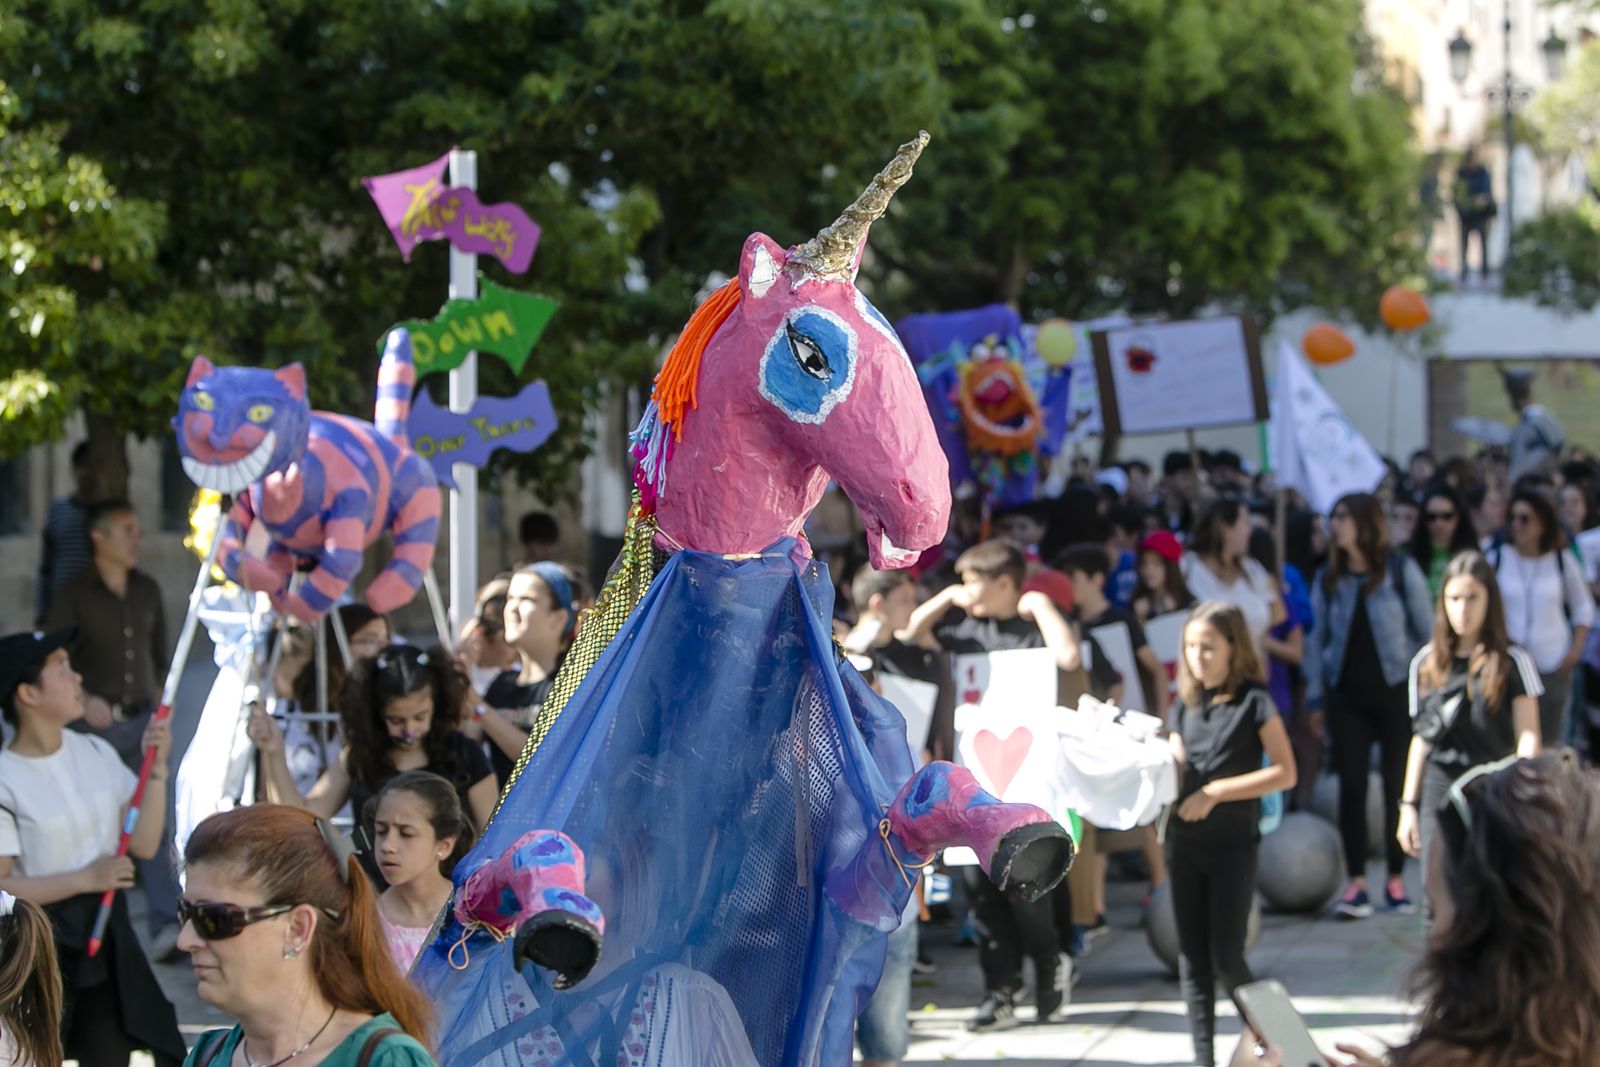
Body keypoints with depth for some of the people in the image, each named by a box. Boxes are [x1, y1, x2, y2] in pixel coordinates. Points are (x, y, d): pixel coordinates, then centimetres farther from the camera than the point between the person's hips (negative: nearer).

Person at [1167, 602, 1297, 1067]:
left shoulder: (1254, 700, -7)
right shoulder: (1186, 704, 10)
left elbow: (1284, 772, -12)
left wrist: (1216, 792, -17)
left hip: (1234, 842, -5)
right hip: (1186, 842, 5)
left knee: (1226, 957, -5)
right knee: (1192, 958, 5)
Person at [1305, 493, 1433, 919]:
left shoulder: (1402, 571, -3)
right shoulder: (1328, 580, 6)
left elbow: (1427, 629, -1)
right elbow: (1317, 638, 9)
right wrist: (1314, 695, 5)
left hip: (1395, 690, -2)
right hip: (1347, 695, 2)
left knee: (1397, 785, 4)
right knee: (1351, 784, -3)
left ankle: (1396, 880, 14)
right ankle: (1356, 883, 0)